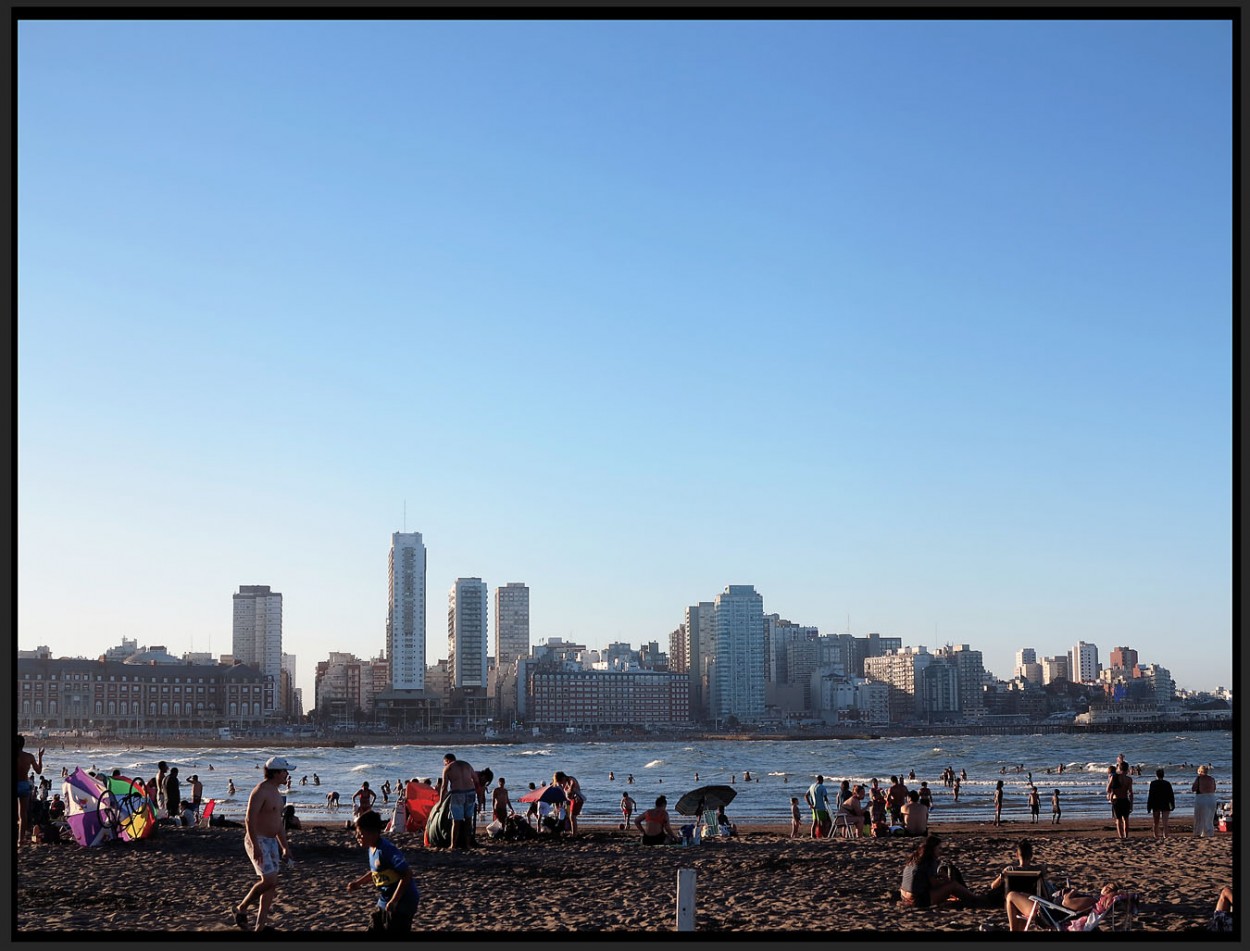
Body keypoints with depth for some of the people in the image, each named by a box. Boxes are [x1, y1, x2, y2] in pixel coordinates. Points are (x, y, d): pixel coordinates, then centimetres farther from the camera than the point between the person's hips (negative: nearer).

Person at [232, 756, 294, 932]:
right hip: (257, 841, -9)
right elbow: (249, 820, -23)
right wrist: (255, 846, -28)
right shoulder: (260, 791, -16)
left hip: (271, 842, 9)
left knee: (272, 884, 5)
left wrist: (285, 847, 21)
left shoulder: (276, 793, 14)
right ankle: (241, 908, 4)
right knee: (269, 881, -15)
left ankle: (260, 926, 8)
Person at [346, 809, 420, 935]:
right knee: (374, 930, 15)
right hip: (385, 902, 10)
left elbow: (407, 874, -28)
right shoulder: (372, 849, 5)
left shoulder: (386, 850, -24)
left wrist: (394, 900, -29)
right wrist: (358, 882, 13)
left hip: (401, 904, -10)